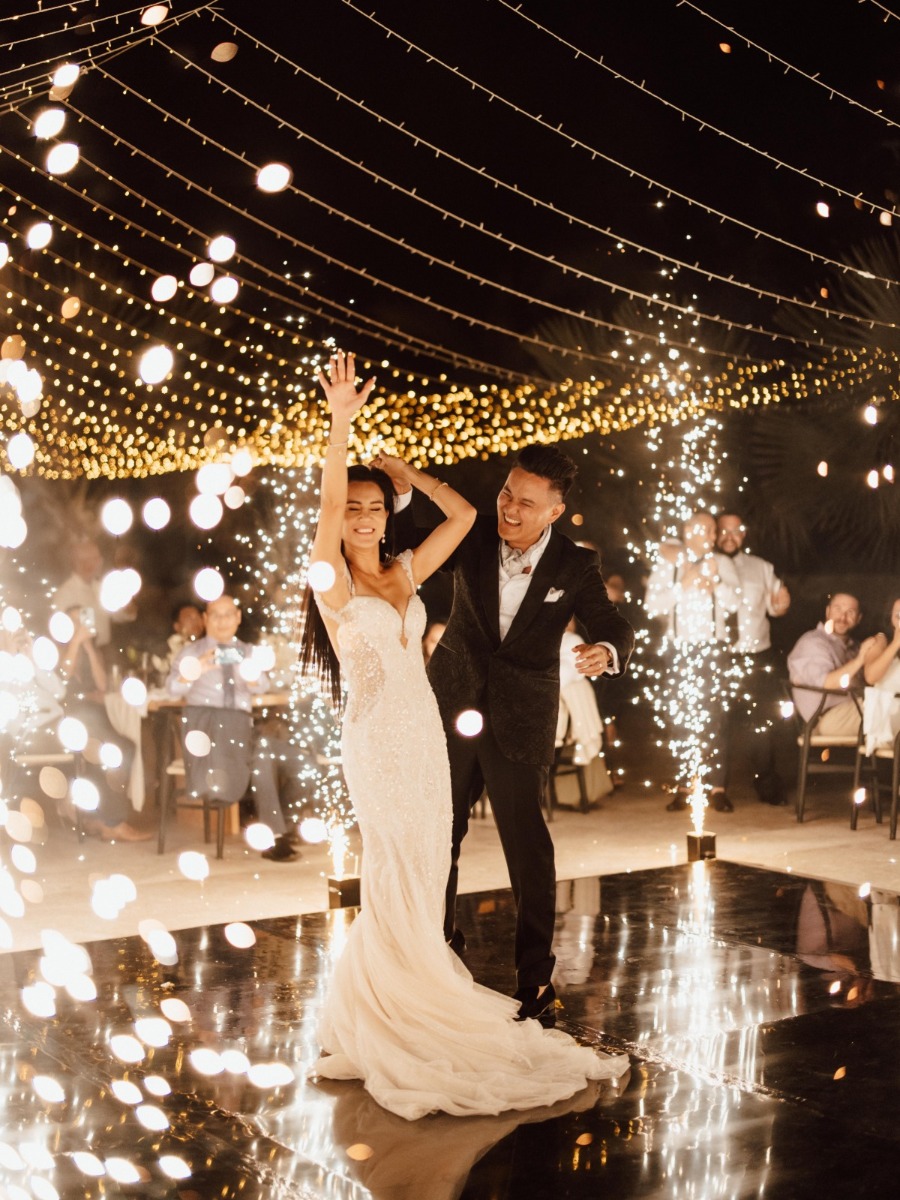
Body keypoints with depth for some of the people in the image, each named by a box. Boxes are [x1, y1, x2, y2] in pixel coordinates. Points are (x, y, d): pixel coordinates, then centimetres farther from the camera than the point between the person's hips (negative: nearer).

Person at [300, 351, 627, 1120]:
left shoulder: (406, 572, 11)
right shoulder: (331, 580, -5)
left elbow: (462, 514, 12)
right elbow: (327, 506, -21)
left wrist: (402, 469, 9)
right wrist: (341, 422, -31)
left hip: (425, 728, 6)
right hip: (376, 733, -6)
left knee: (422, 868, 8)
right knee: (397, 871, -1)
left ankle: (406, 991, 20)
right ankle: (389, 1009, 11)